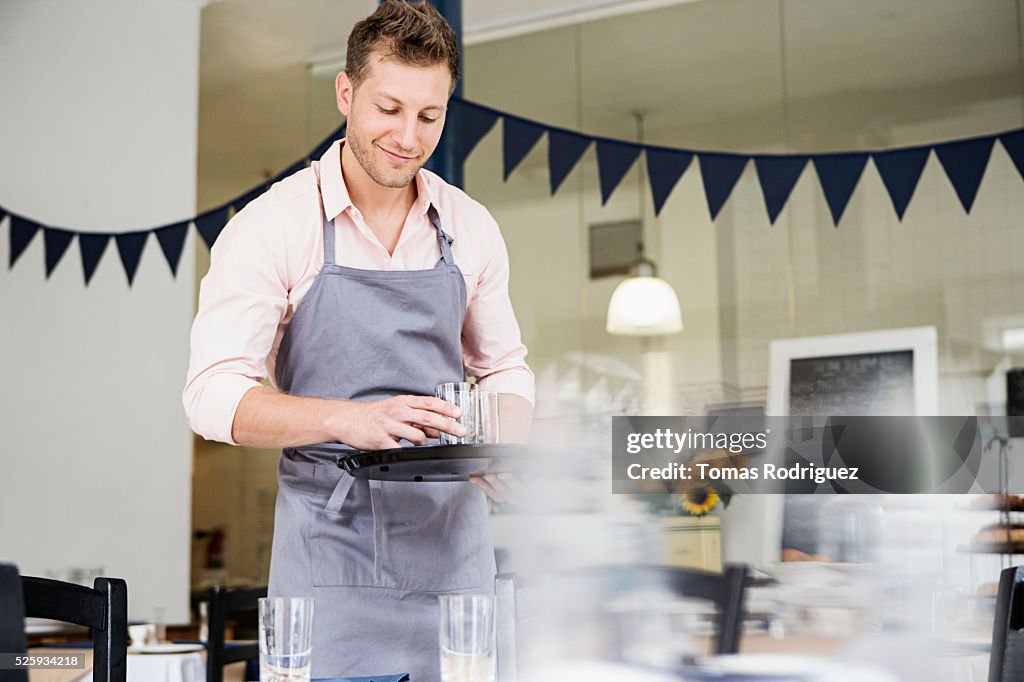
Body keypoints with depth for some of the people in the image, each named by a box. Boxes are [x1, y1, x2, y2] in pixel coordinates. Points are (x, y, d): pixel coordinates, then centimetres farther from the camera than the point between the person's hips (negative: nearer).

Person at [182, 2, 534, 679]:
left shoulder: (471, 228, 6)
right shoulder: (271, 225, -7)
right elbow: (214, 394, -12)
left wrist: (505, 445, -6)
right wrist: (350, 419, -28)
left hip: (455, 547, 4)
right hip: (331, 547, -3)